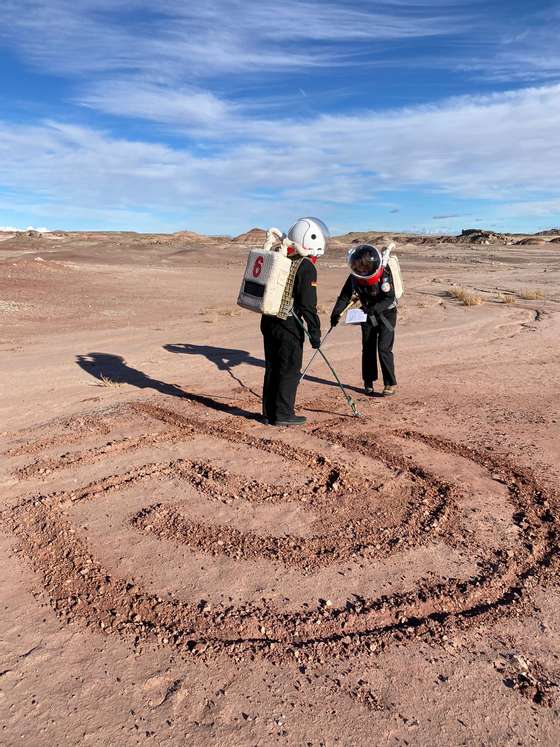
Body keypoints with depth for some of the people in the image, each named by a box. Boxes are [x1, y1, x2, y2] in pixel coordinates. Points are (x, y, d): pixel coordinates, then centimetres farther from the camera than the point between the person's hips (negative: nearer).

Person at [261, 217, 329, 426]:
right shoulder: (306, 267, -13)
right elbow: (308, 305, -16)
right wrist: (315, 332, -10)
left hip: (268, 321, 8)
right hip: (288, 325, -8)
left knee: (272, 367, 14)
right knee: (290, 370, 2)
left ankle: (270, 411, 22)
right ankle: (283, 414, 8)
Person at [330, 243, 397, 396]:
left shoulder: (385, 274, -26)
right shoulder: (354, 277, -15)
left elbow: (389, 298, -28)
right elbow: (345, 296, -10)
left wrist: (374, 308, -42)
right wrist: (336, 313, -23)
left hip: (386, 313, -4)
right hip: (368, 314, 4)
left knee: (384, 348, -12)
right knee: (368, 348, 6)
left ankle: (391, 384, -3)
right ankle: (368, 383, 19)